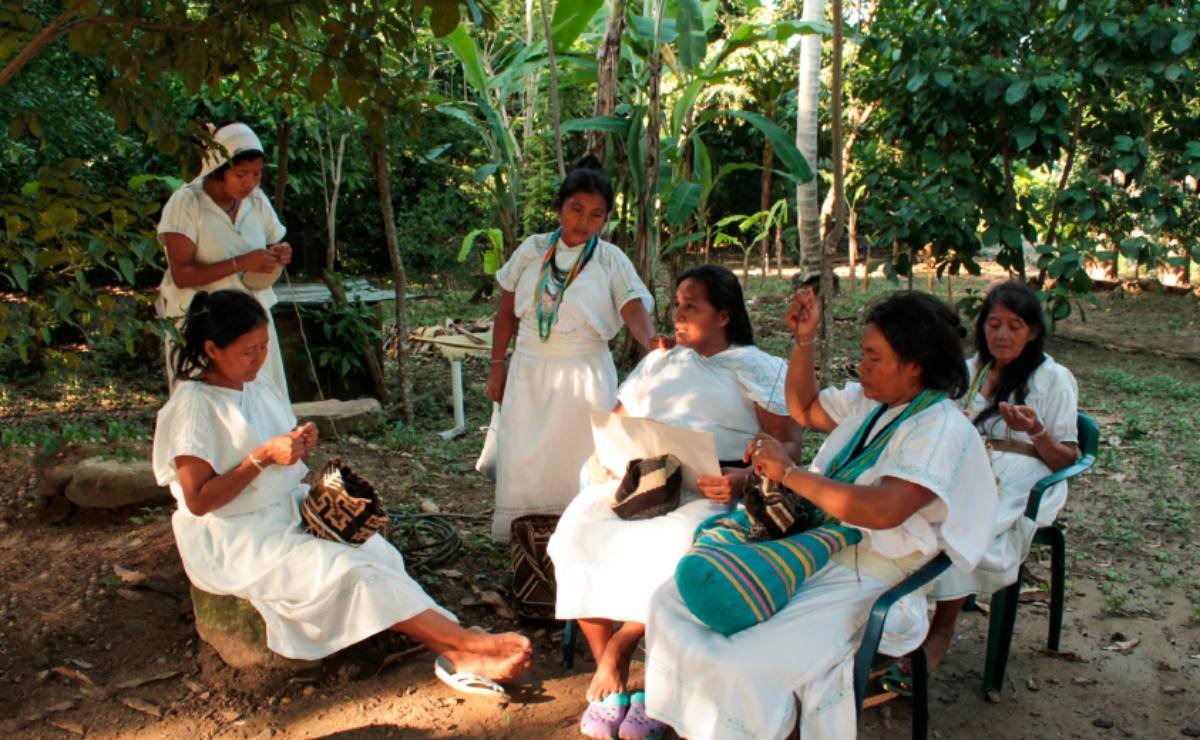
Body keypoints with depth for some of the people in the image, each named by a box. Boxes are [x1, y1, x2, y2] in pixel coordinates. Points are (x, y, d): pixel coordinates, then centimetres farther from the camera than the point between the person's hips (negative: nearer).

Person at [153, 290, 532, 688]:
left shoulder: (259, 384, 8)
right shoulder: (195, 403, -14)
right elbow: (197, 500, -18)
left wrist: (298, 443, -5)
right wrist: (263, 458, -23)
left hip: (290, 512, 7)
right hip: (233, 542, -7)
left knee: (376, 552, -18)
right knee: (347, 571, -25)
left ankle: (455, 653, -30)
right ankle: (469, 641, -27)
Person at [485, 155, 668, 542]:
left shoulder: (610, 260, -4)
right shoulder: (532, 250, 4)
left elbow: (634, 309, -17)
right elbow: (507, 311, 9)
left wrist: (650, 339, -39)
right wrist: (497, 366, 6)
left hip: (585, 374, -2)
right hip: (529, 372, 2)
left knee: (580, 464, 5)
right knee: (521, 462, 7)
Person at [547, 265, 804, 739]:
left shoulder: (759, 369, 10)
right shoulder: (659, 361, 26)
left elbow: (789, 443, 1)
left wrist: (747, 477, -18)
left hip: (710, 489, -4)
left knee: (674, 549, -38)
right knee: (575, 535, -25)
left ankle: (621, 647, -13)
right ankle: (611, 679, -14)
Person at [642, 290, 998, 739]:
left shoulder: (941, 429, -14)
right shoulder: (869, 399, 12)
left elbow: (883, 510, -29)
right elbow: (804, 410, 31)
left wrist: (789, 472, -22)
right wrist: (804, 341, 16)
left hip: (864, 580, -8)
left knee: (739, 665, -29)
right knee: (671, 603, -4)